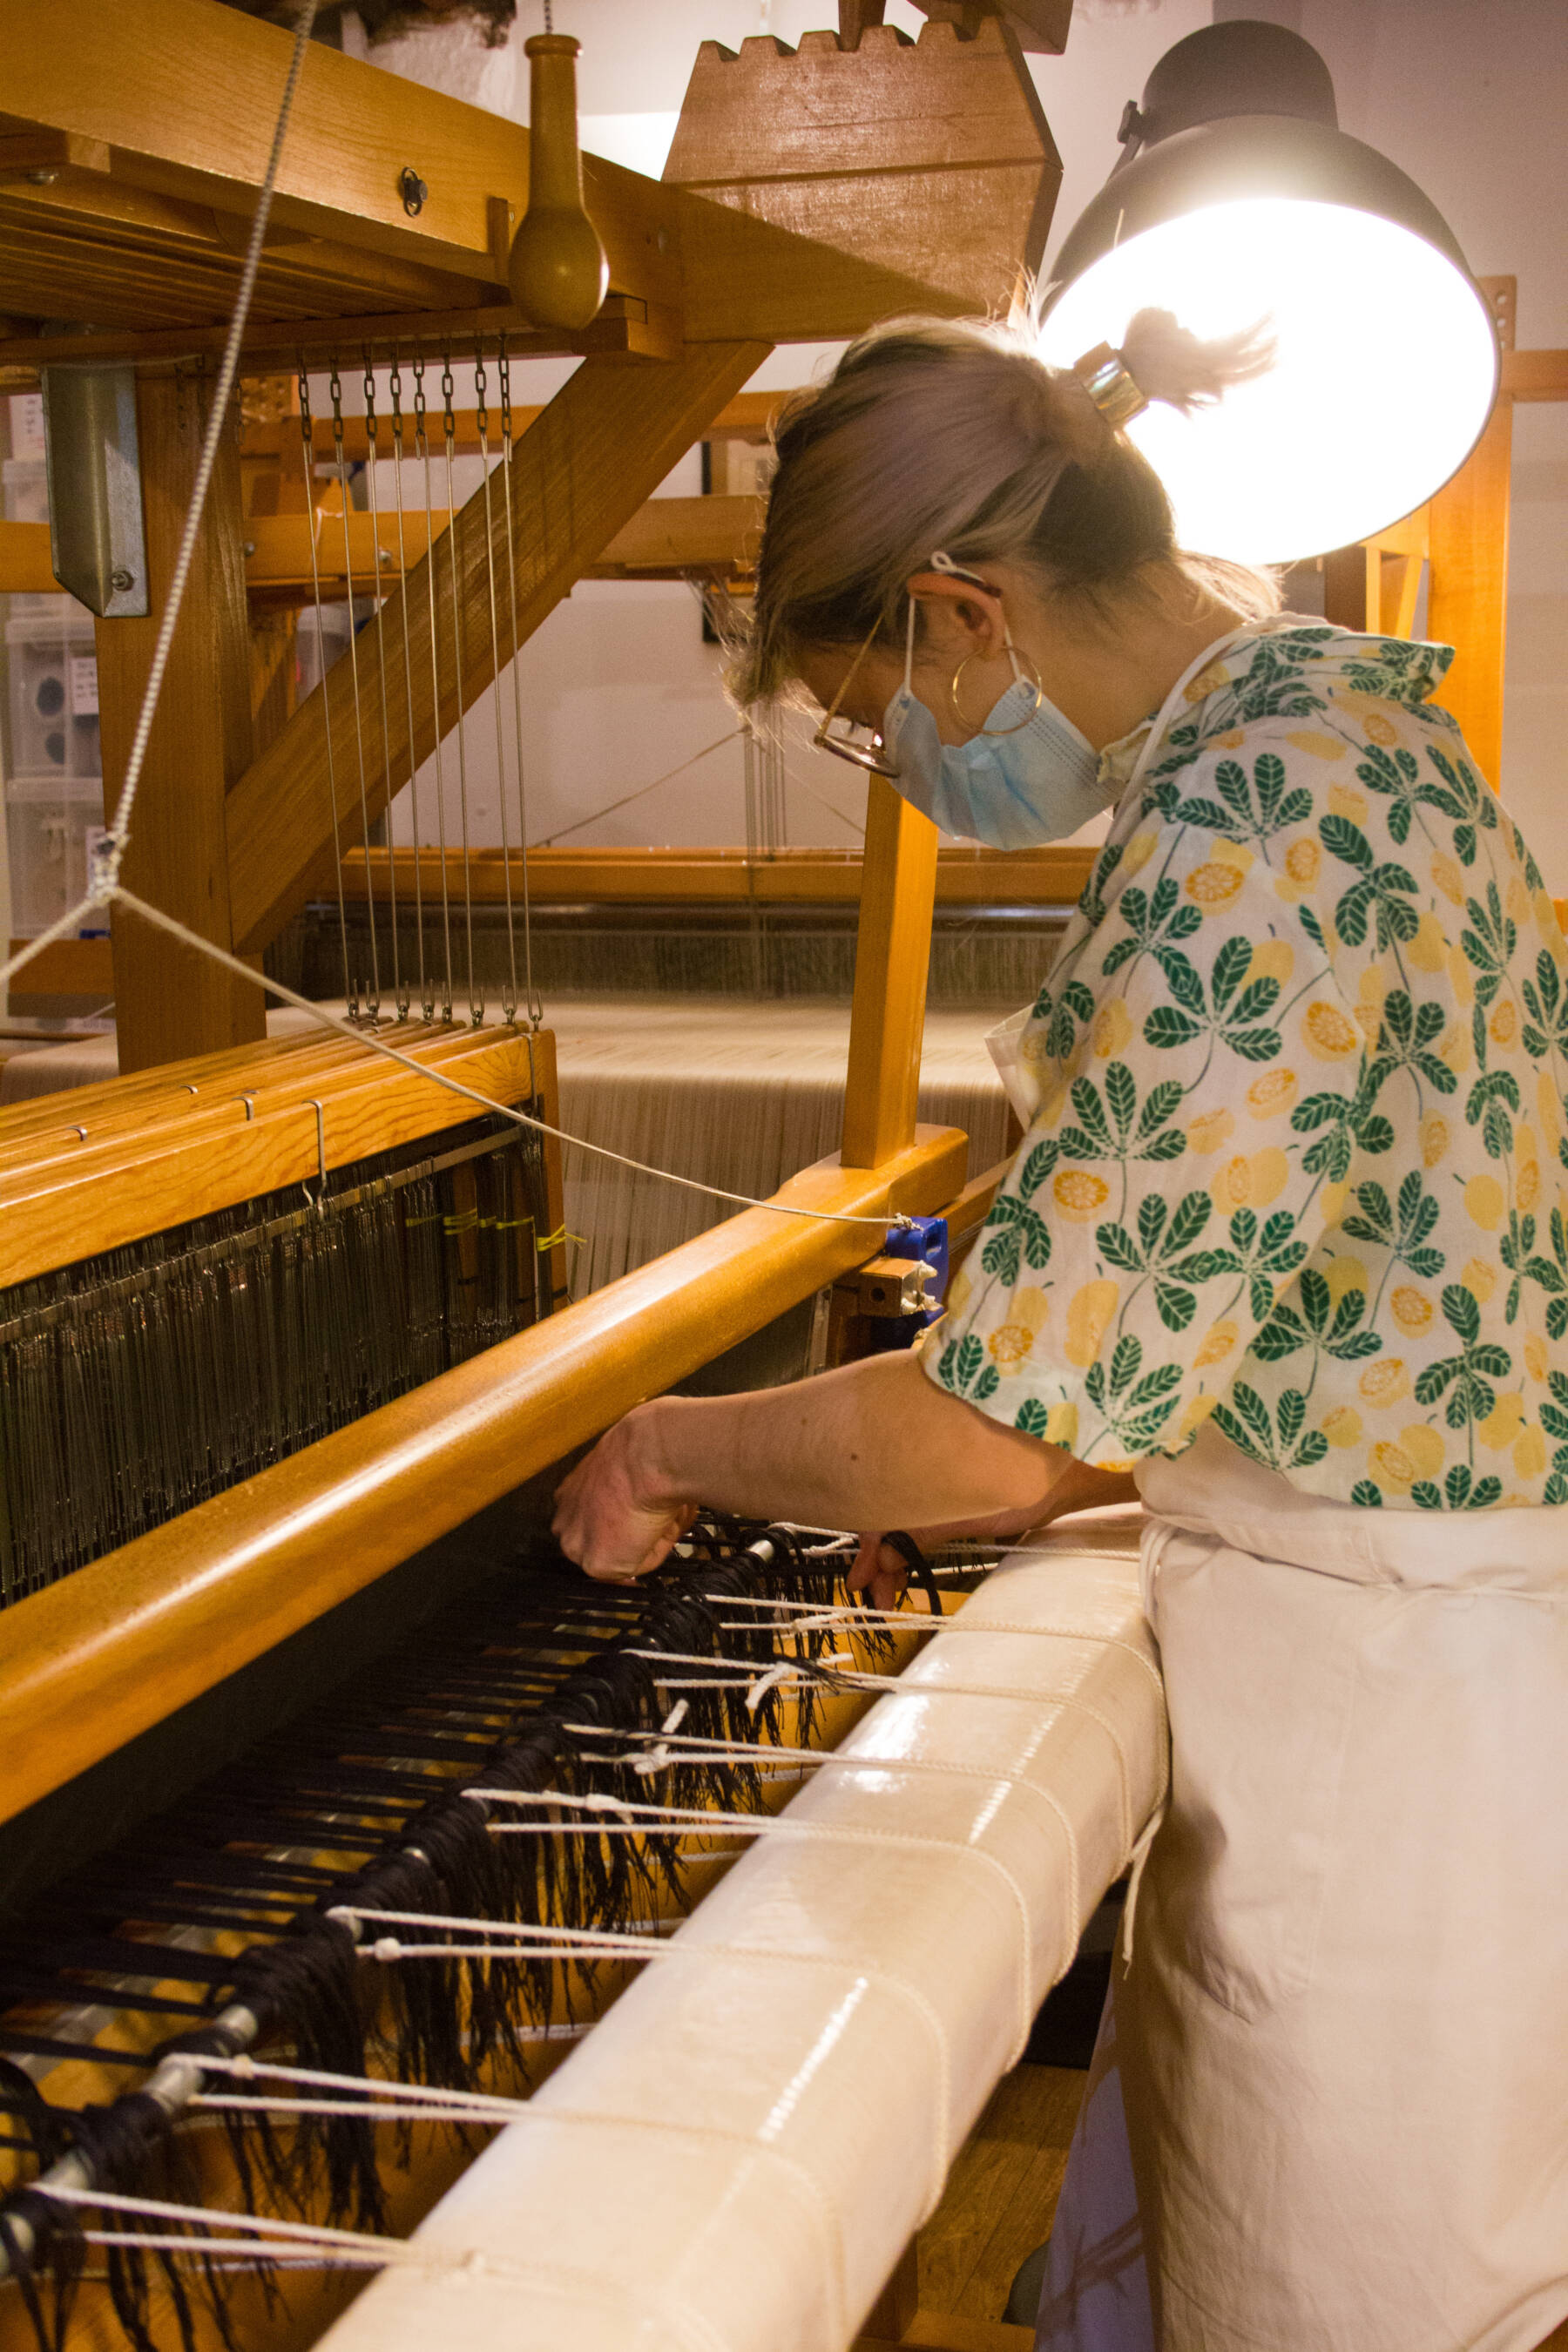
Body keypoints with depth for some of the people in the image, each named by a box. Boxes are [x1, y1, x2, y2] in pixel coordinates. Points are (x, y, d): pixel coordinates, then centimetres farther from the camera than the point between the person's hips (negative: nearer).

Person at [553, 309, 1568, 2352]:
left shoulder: (1243, 830, -24)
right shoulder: (1332, 711, 9)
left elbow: (1010, 1428, -23)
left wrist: (675, 1447, -6)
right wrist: (1001, 1473, 15)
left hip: (1394, 1707, -9)